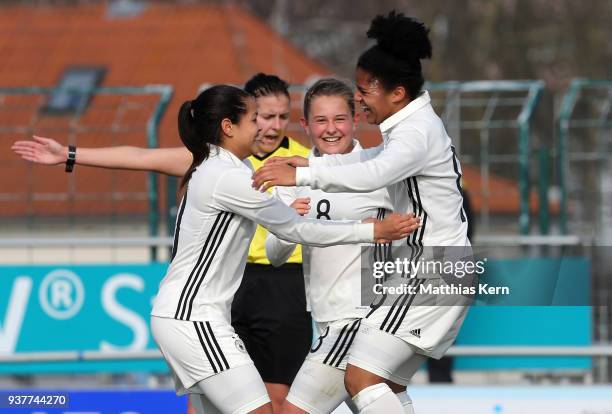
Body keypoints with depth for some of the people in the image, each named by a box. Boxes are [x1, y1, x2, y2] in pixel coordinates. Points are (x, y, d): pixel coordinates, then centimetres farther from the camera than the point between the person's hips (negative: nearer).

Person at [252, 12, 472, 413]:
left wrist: (302, 176, -37)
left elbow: (374, 174, -36)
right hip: (431, 272, 11)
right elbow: (373, 158, 30)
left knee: (361, 376, -17)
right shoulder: (415, 125, 13)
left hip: (433, 275, -11)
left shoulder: (418, 131, -18)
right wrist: (311, 163, 17)